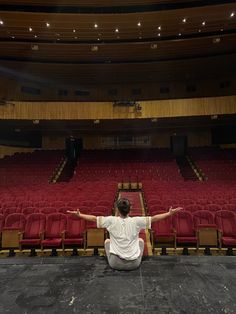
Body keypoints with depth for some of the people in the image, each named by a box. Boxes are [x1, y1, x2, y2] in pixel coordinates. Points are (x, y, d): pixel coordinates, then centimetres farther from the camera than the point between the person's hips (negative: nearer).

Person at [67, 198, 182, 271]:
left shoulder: (111, 220, -12)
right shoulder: (136, 221, -12)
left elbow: (94, 218, -3)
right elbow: (154, 218, -9)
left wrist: (79, 214, 9)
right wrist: (169, 213, 0)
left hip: (115, 263, 0)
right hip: (134, 264, 0)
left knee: (107, 241, 28)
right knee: (140, 240, 28)